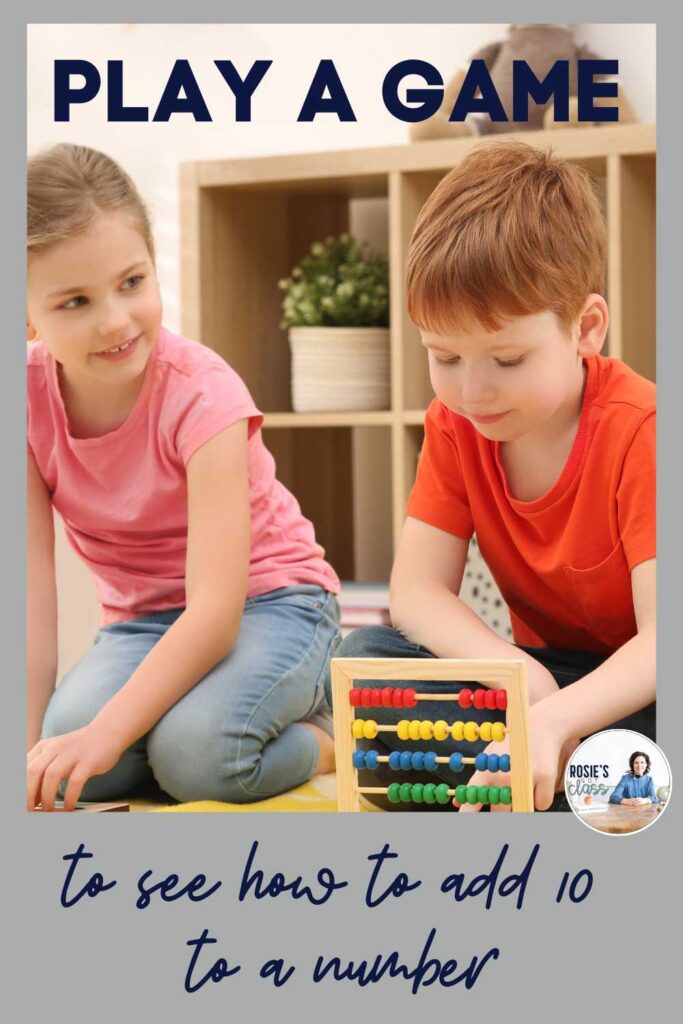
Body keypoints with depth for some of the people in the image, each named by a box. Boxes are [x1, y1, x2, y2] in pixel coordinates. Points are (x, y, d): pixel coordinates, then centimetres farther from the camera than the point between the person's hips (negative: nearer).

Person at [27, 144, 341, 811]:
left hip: (266, 598, -4)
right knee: (63, 764, -26)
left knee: (194, 752, -33)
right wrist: (27, 750, -23)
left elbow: (216, 607, -31)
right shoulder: (32, 399, -13)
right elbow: (31, 596, -14)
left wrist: (106, 732, -41)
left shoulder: (199, 392, -25)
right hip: (141, 617, 4)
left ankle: (324, 736, -2)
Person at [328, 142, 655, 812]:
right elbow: (416, 589, -11)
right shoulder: (455, 424, -5)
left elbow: (663, 637, -29)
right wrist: (525, 679, -30)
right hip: (545, 672, 6)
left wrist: (551, 720, -47)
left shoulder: (638, 431, -22)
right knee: (362, 661, -18)